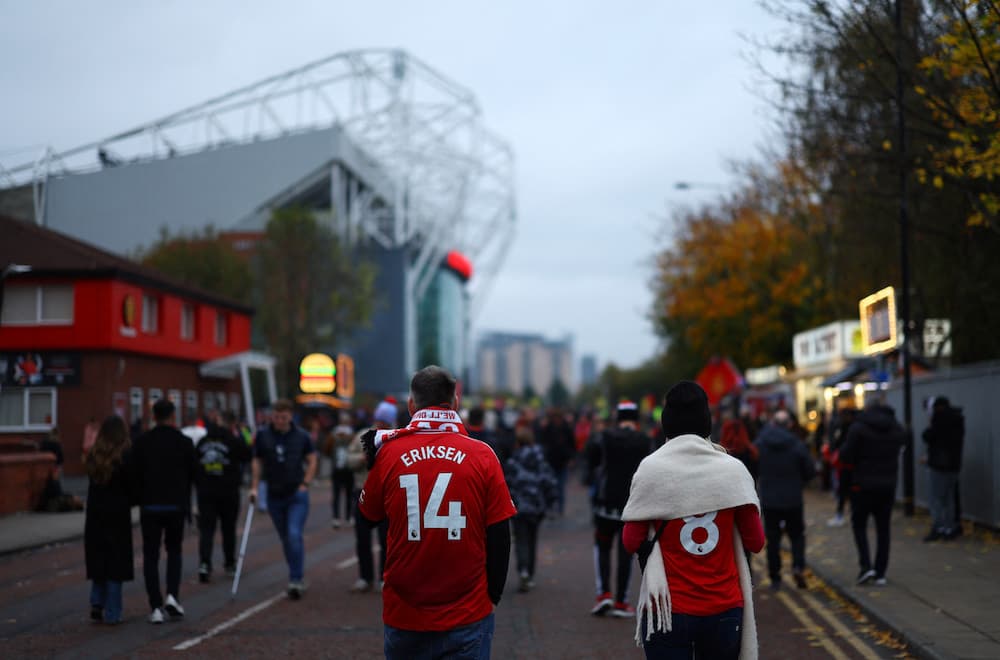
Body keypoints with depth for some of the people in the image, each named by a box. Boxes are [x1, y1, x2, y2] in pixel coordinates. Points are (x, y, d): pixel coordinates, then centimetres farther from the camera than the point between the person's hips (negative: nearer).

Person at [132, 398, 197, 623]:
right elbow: (192, 475, 3)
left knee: (151, 556, 5)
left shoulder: (141, 442, -4)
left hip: (150, 506, 0)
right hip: (176, 505, 1)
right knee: (174, 550, 18)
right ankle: (172, 595, 0)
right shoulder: (184, 442, -3)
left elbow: (135, 475, -2)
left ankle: (156, 607, 0)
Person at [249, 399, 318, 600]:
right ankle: (297, 577, 24)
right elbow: (257, 462, 8)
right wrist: (254, 487, 1)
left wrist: (305, 483, -5)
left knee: (294, 535, -16)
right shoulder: (263, 436, 0)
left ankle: (296, 580, -12)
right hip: (274, 496, 3)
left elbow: (312, 460, 4)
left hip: (297, 494, -3)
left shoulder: (301, 436, -4)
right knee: (285, 539, 10)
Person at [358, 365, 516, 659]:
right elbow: (499, 536, -4)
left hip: (404, 613, 1)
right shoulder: (482, 456, -7)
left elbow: (369, 515, 11)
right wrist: (493, 593, 9)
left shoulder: (388, 452, -5)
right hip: (468, 614, -1)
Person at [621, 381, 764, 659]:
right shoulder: (733, 470, -2)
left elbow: (631, 542, -3)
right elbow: (756, 542, 0)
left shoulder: (650, 470, -6)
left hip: (668, 612, -2)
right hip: (724, 610, 2)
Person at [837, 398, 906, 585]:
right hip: (888, 485, 4)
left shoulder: (859, 427, -11)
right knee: (883, 528, 10)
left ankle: (866, 565, -6)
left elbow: (846, 455, -13)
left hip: (863, 484, -4)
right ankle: (880, 573, 11)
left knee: (859, 524, 9)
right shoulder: (897, 429, 5)